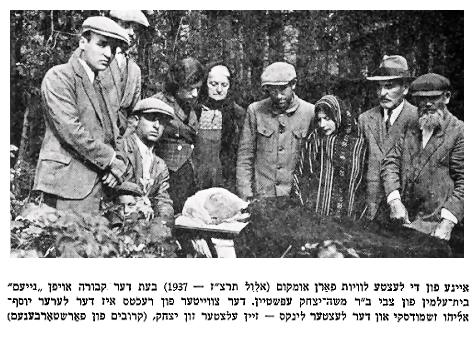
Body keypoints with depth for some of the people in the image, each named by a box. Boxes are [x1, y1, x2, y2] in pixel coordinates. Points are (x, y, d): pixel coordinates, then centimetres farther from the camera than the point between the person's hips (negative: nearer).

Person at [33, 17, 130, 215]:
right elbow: (71, 131, -15)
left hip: (94, 186, 7)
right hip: (66, 181, -7)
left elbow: (112, 134, 19)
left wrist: (117, 165, -1)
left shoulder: (101, 86, 20)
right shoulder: (59, 76, -5)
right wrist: (111, 160, -8)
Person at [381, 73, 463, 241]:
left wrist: (448, 222, -17)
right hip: (403, 219, 4)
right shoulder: (410, 128, 10)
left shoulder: (459, 132, -6)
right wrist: (394, 200, -10)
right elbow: (390, 162, 6)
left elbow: (464, 182, -9)